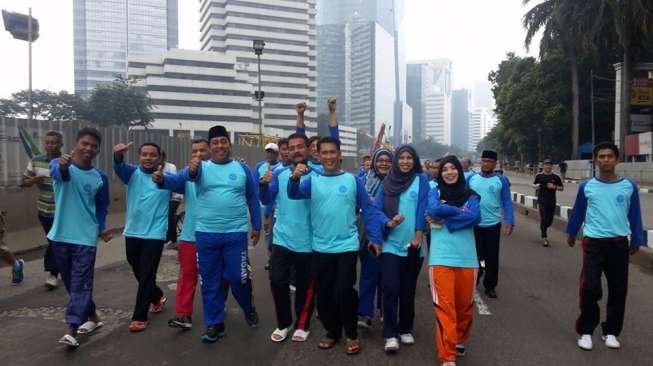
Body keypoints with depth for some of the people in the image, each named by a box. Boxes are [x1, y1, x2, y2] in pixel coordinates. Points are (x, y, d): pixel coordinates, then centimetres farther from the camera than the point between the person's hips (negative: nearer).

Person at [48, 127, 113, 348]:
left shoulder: (100, 178, -1)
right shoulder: (59, 165, -5)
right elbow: (58, 174, -30)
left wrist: (102, 228, -6)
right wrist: (63, 165, -54)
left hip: (85, 238, -1)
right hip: (60, 236, 2)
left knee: (81, 284, -7)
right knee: (71, 283, 14)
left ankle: (72, 331, -6)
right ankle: (92, 317, 31)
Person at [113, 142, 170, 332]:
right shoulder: (132, 173, 0)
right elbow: (119, 167, -21)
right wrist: (118, 154, -42)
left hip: (155, 234, -4)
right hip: (132, 233, 4)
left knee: (147, 276, -1)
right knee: (139, 274, 19)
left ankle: (139, 317, 12)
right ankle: (157, 297, 42)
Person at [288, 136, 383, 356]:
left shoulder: (352, 180, -1)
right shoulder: (312, 180, 3)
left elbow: (368, 209, 1)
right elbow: (294, 194, -14)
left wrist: (375, 237, -2)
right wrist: (295, 178, -34)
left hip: (347, 246, -2)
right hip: (320, 248, 3)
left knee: (344, 292, -5)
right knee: (323, 294, 11)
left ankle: (352, 335, 17)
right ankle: (332, 332, 31)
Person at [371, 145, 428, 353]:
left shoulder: (421, 180, 3)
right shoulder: (388, 181, 7)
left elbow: (423, 209, -4)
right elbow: (376, 209, 4)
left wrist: (418, 236, -13)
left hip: (411, 244, 0)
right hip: (390, 243, 0)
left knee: (408, 290, 10)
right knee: (390, 288, -5)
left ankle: (405, 330, 26)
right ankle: (390, 334, 4)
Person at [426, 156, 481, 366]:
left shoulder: (470, 195, 9)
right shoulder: (435, 192, 7)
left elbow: (475, 217, -9)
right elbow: (434, 210, -14)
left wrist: (445, 218, -10)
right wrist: (460, 211, -7)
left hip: (466, 257, 2)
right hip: (441, 257, -2)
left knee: (465, 304, 12)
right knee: (444, 306, -5)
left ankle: (460, 340, 38)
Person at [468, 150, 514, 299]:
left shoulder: (501, 180, -3)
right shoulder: (471, 178, 0)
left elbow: (507, 202, -2)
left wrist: (510, 221, -9)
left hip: (493, 225, 0)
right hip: (473, 224, 1)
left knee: (492, 257, 8)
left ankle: (490, 286, 23)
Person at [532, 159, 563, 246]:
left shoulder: (556, 177, 2)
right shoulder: (539, 176, 2)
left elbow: (561, 188, 7)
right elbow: (534, 184, 15)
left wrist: (554, 187, -12)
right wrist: (535, 187, -9)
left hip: (552, 201, 2)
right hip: (542, 201, -2)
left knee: (550, 220, 8)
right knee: (543, 219, -7)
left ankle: (543, 228, 39)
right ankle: (544, 237, 1)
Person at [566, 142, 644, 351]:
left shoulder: (629, 187, 0)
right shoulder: (586, 187, -1)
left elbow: (635, 216, 9)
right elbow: (578, 212, 11)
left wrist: (636, 240, 13)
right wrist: (571, 233, 21)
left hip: (619, 245, 2)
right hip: (593, 243, -1)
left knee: (618, 291, 8)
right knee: (589, 289, -6)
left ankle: (611, 332, 26)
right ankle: (586, 331, 10)